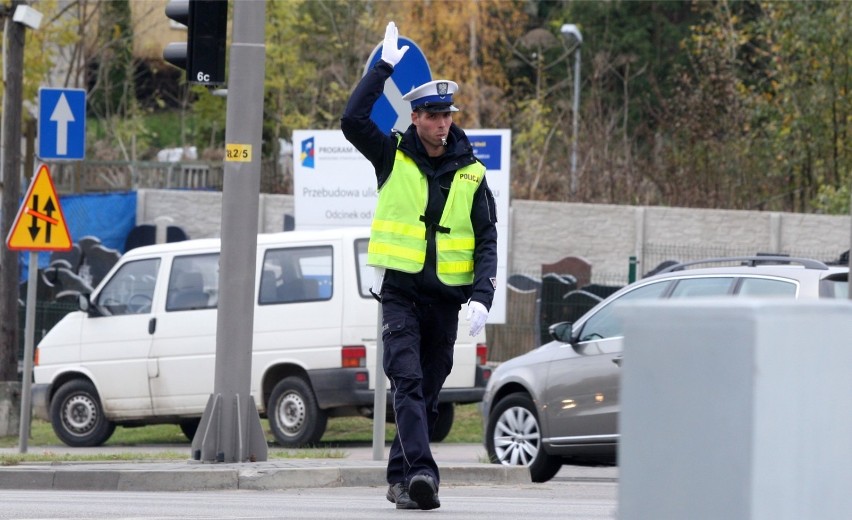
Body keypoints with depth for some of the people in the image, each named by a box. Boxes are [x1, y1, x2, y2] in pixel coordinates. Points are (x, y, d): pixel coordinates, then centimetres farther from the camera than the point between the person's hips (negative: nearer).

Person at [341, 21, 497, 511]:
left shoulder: (471, 174, 5)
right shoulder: (394, 157, 3)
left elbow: (487, 240, 3)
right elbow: (353, 120, -12)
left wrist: (482, 298, -10)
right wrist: (385, 66, -12)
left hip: (446, 299, 3)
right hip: (400, 292, -3)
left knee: (428, 394, 7)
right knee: (407, 383, -17)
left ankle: (401, 477, 19)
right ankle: (421, 471, -29)